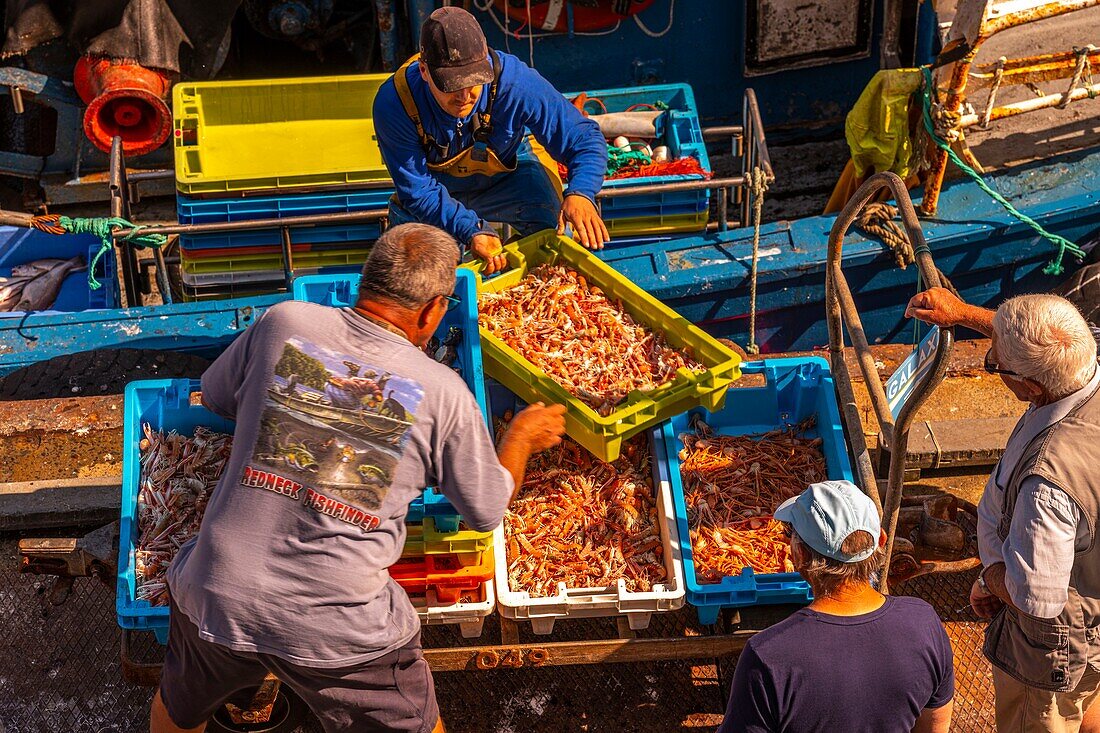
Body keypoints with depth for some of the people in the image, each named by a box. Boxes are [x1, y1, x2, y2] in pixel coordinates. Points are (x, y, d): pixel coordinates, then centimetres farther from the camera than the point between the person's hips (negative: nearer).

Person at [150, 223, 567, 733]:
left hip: (216, 597, 2)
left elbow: (216, 398, 16)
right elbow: (487, 511, 7)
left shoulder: (283, 323, -3)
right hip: (339, 630, -2)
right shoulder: (441, 392, -7)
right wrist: (522, 437, 24)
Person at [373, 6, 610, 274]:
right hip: (439, 184, 1)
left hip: (510, 174, -1)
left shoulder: (513, 79, -34)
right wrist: (472, 230, -46)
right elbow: (418, 189, -28)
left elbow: (585, 138, -28)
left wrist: (580, 194, -50)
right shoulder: (393, 103, -33)